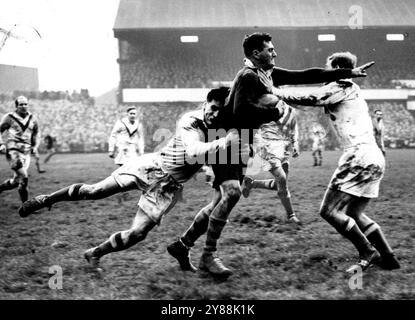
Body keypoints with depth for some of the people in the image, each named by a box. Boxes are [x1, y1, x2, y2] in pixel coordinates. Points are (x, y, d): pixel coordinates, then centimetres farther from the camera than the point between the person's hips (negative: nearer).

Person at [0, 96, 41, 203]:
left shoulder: (32, 119, 11)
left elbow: (36, 134, 22)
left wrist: (35, 147, 10)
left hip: (26, 152, 5)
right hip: (13, 151, -5)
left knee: (17, 180, 8)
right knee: (24, 177, -15)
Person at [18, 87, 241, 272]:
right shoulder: (190, 121, -20)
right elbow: (193, 154, -35)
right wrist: (224, 142, -44)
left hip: (168, 186, 4)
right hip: (151, 167, -4)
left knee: (137, 233, -3)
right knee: (95, 191, -9)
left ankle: (95, 254, 20)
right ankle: (47, 199, 13)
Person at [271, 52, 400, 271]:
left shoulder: (340, 87, -1)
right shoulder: (353, 91, 26)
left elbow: (308, 99, -9)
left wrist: (275, 93, 0)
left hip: (359, 157, -10)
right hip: (375, 159, 10)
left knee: (328, 210, -5)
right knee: (354, 213, 18)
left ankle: (368, 253, -2)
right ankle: (387, 257, 17)